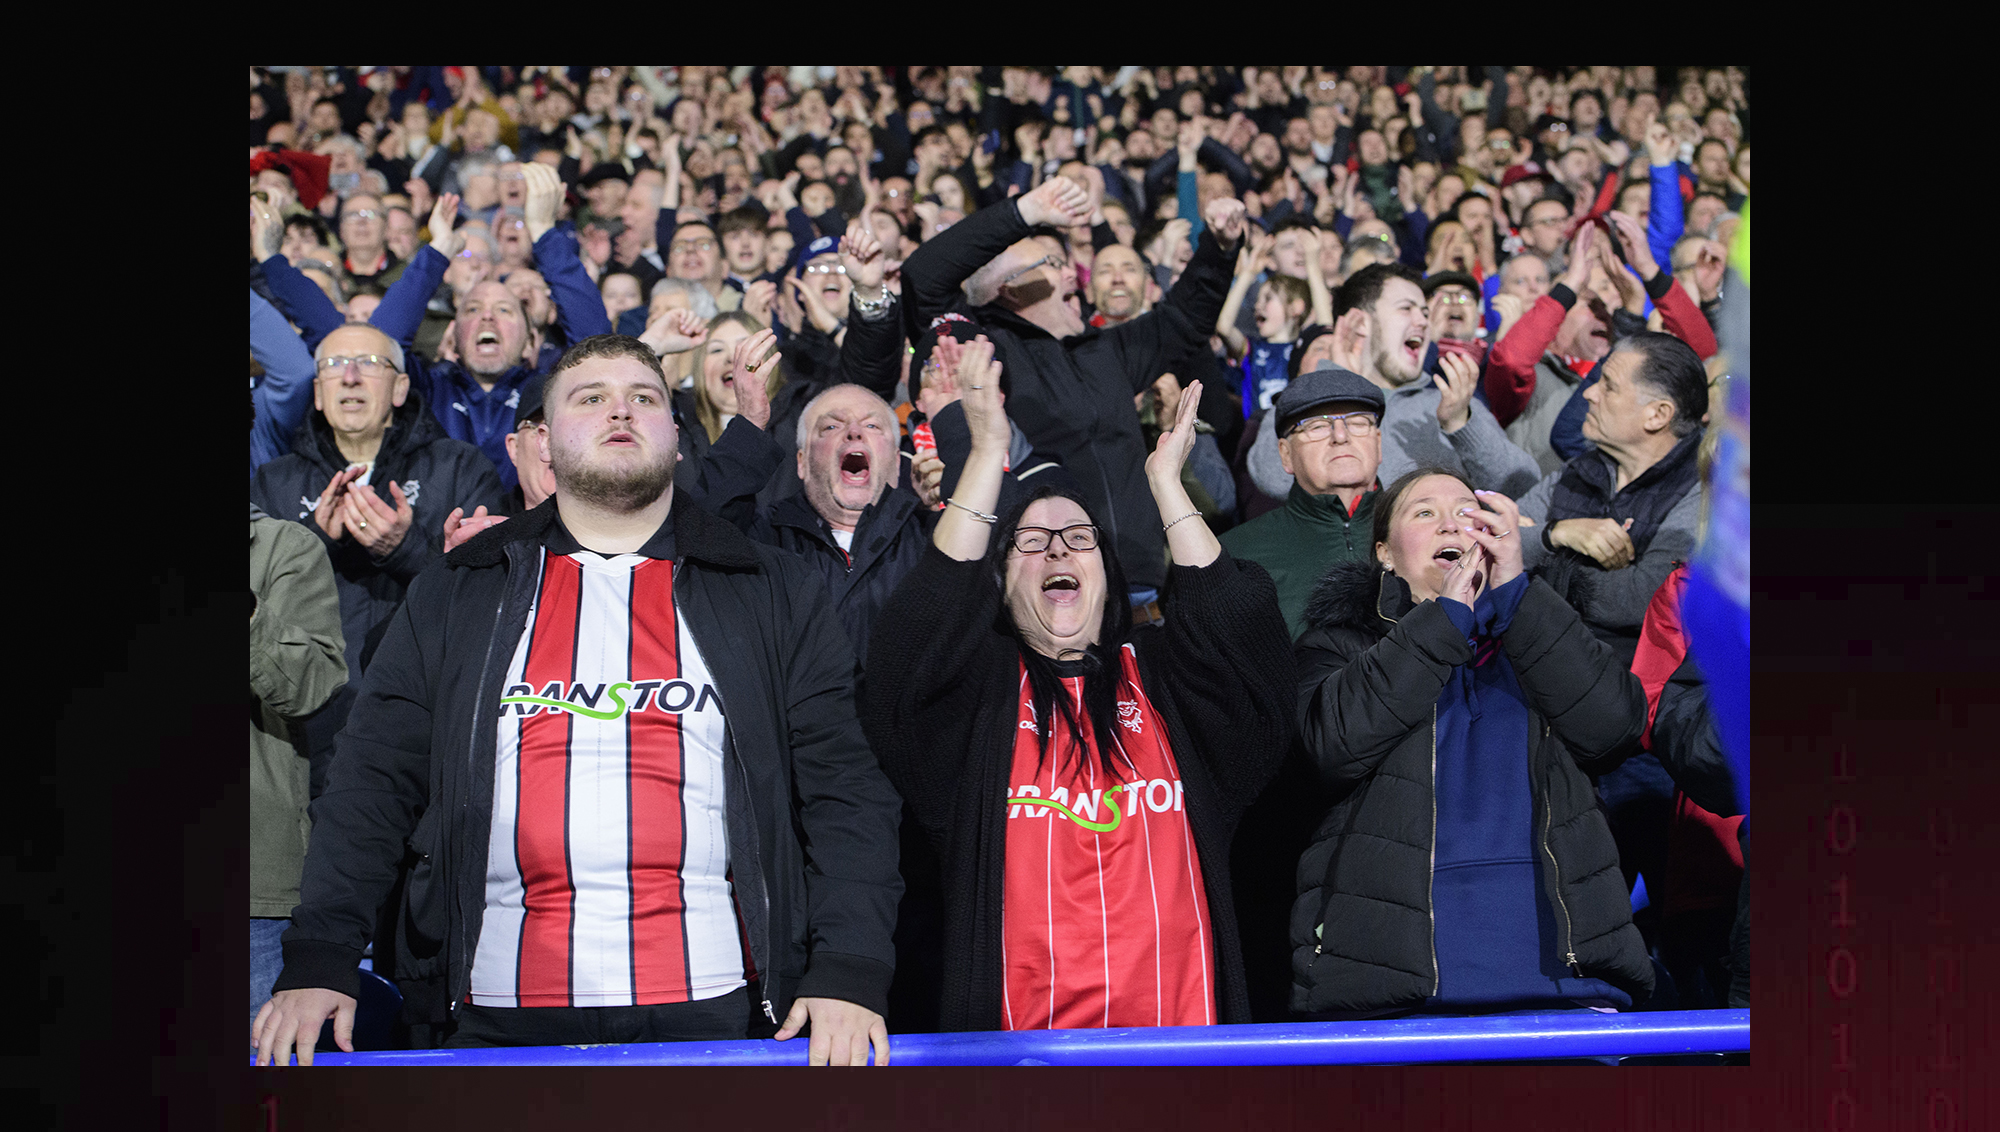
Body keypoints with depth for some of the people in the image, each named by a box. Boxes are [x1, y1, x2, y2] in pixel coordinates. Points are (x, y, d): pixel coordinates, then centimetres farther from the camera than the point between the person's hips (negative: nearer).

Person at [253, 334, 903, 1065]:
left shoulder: (776, 595, 11)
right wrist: (317, 963, -2)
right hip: (499, 1017, 1)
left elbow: (843, 793, 4)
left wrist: (848, 975, -8)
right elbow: (373, 785, 9)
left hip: (713, 1008, -1)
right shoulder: (456, 597, 13)